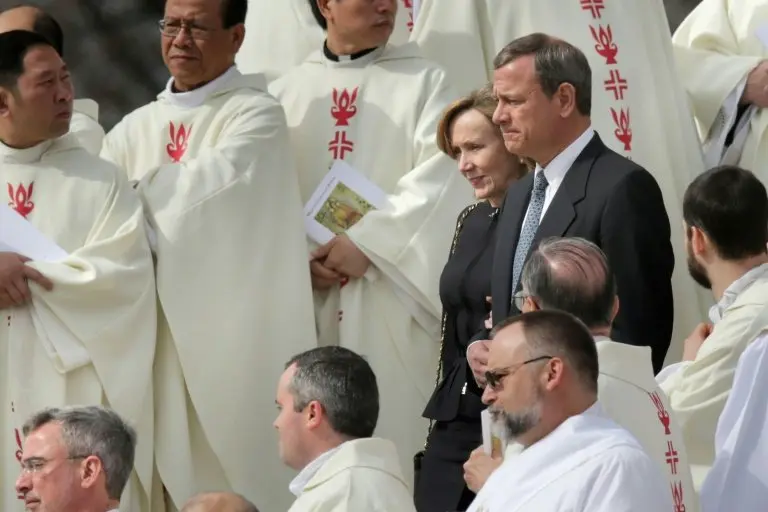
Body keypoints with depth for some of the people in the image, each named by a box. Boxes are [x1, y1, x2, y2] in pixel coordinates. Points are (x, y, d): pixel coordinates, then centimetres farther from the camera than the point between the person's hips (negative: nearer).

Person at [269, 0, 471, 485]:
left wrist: (367, 242, -14)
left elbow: (441, 176, -8)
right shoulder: (286, 93, 11)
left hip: (389, 295, -2)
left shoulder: (422, 83, 4)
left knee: (391, 427, -7)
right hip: (306, 298, 2)